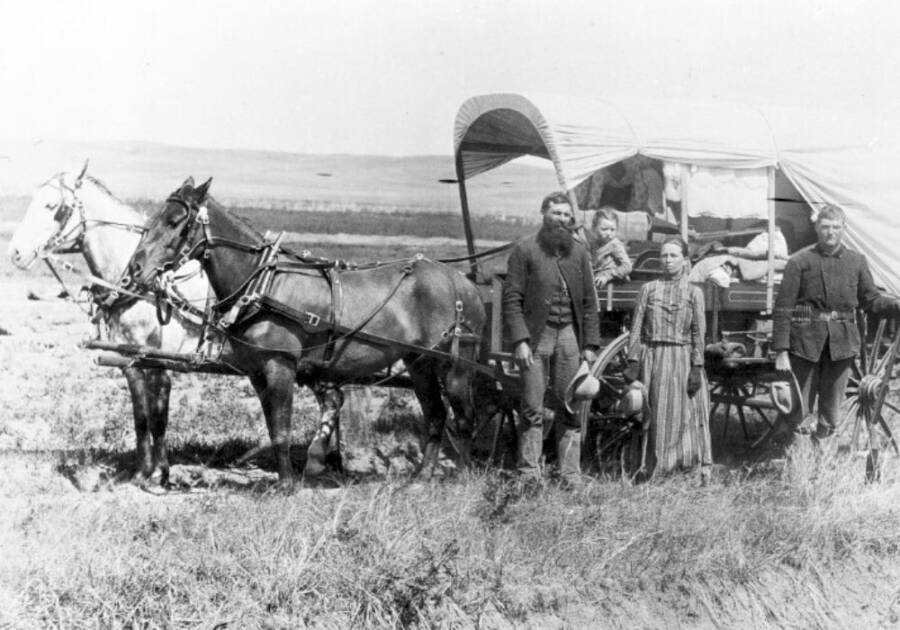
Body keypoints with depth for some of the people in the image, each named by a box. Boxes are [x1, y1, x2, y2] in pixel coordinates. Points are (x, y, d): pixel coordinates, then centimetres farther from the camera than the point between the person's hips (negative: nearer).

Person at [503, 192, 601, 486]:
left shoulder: (579, 252, 12)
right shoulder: (524, 250, 0)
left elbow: (589, 303, 11)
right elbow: (512, 299, -4)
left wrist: (590, 345, 4)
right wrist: (519, 340, -14)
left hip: (569, 336, 3)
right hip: (535, 336, -3)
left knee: (570, 408, 4)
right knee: (532, 409, -1)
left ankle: (570, 476, 10)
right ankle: (529, 475, 4)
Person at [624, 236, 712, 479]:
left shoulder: (694, 293, 4)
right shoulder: (649, 289, 6)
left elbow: (699, 334, 1)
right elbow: (636, 329, 4)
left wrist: (696, 368, -7)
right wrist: (633, 363, -3)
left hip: (682, 359, -1)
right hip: (652, 358, 1)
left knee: (683, 414, -1)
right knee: (654, 416, 2)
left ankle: (702, 469, 3)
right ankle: (653, 472, 8)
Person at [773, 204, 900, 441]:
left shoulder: (856, 261, 7)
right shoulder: (799, 262, -3)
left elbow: (871, 300, 14)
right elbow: (783, 308, -4)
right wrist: (781, 351, -9)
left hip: (841, 344, 3)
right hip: (805, 342, -3)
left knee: (831, 411, 9)